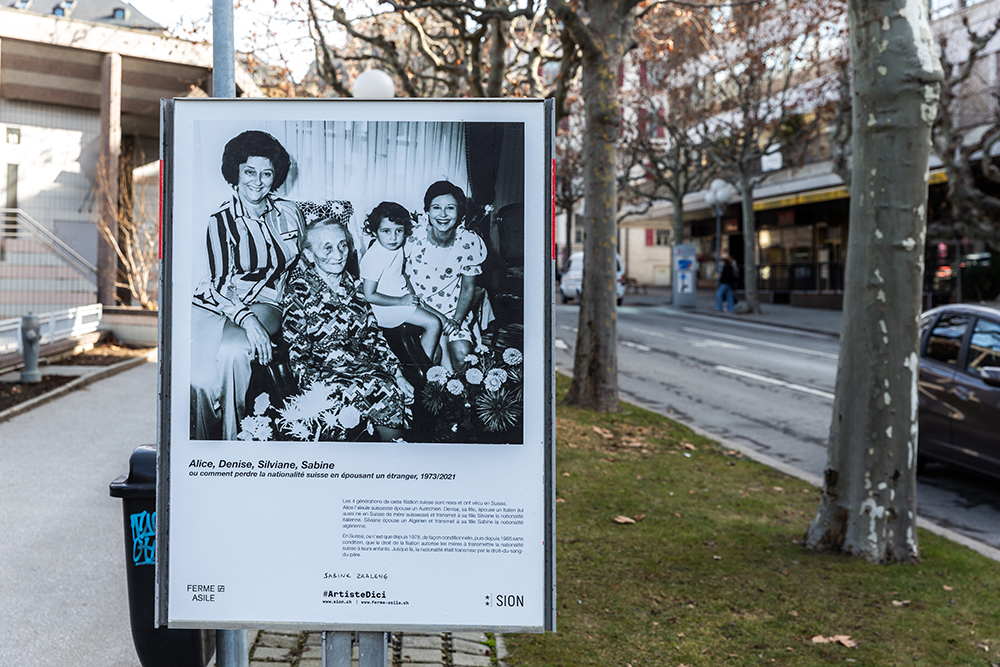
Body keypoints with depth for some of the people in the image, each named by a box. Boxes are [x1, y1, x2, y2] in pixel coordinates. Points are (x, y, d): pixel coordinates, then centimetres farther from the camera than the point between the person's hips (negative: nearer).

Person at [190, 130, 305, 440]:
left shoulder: (288, 212, 7)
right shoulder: (222, 220, -4)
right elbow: (219, 284, -10)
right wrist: (246, 320, -27)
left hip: (265, 304, 1)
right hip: (219, 303, -1)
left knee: (233, 350, -34)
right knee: (202, 377, -30)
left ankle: (233, 436, -16)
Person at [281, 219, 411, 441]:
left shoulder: (351, 285, 11)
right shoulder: (298, 292, -6)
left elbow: (373, 334, 13)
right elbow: (297, 353, -8)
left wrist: (397, 373, 3)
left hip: (362, 364, 5)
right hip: (323, 372, -5)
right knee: (384, 395, -29)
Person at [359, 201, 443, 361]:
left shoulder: (397, 248, 0)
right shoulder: (373, 258, -26)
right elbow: (370, 296, -25)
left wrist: (412, 295, 3)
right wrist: (402, 301, -21)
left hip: (403, 297, 9)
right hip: (386, 305, -9)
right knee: (433, 324, -16)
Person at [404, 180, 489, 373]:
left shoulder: (470, 243, -11)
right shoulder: (413, 237, -14)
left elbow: (468, 288, 0)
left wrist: (456, 321, -15)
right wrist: (436, 316, -17)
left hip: (454, 311, 1)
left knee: (462, 354, -20)